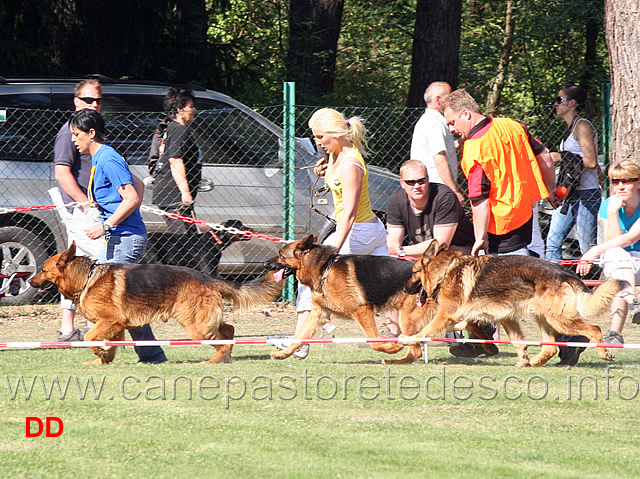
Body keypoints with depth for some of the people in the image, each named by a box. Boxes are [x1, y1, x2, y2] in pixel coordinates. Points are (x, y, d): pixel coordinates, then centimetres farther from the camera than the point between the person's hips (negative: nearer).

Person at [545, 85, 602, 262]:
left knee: (588, 249, -6)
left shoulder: (582, 126, -10)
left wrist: (561, 157, -13)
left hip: (586, 194, -9)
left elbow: (591, 162, -20)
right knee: (553, 242, 2)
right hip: (569, 195, 9)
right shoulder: (571, 128, 17)